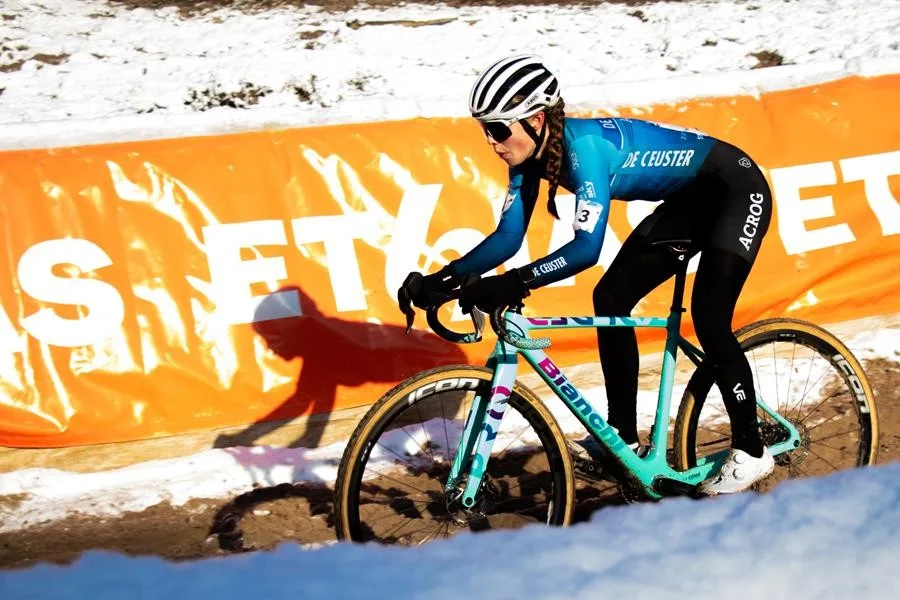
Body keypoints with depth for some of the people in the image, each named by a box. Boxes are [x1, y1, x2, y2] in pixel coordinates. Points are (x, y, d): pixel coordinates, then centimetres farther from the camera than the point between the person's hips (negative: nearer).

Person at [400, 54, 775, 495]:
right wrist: (445, 278, -19)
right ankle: (623, 438, 8)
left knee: (709, 320, -17)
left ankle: (750, 452, -1)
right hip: (690, 200, 9)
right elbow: (508, 236, -7)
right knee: (610, 298, 0)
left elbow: (586, 248, -40)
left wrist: (516, 284, -49)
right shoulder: (533, 154, -8)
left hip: (737, 190, -9)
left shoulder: (585, 145, -33)